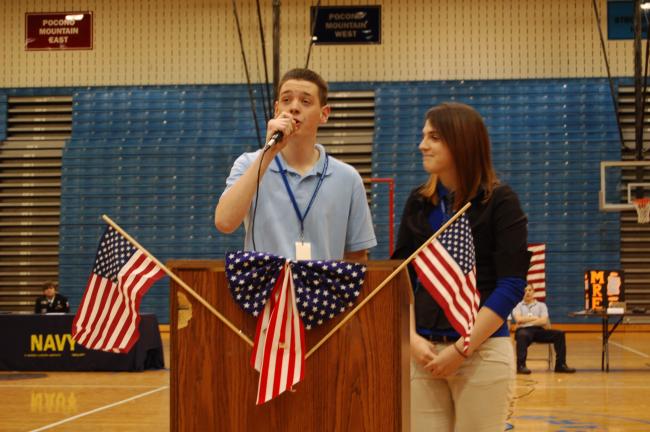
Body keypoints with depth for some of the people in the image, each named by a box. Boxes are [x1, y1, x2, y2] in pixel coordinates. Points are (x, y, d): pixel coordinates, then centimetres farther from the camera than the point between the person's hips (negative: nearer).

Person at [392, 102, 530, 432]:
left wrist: (461, 349, -14)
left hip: (483, 352, -4)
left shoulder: (500, 201, -4)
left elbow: (511, 286, -9)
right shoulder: (418, 202, 8)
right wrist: (412, 338, -6)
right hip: (423, 352, 4)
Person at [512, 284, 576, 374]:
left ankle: (560, 365, -19)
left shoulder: (541, 305, 21)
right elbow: (519, 319, -5)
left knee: (559, 334, -19)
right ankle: (521, 365, -41)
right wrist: (535, 318, 0)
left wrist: (526, 321, -4)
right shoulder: (518, 306, 17)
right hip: (524, 330, -3)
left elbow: (544, 321, 1)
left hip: (539, 330, 3)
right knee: (522, 335, -41)